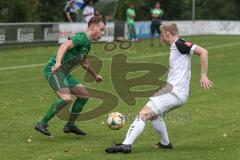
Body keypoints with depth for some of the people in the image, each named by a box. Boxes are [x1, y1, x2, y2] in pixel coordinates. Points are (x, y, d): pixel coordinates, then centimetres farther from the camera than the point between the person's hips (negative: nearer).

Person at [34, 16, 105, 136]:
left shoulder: (87, 43, 19)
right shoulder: (82, 38, -12)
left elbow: (84, 62, 37)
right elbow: (64, 46, -30)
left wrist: (95, 75, 47)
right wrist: (58, 62, -46)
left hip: (64, 73, 10)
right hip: (54, 70, -10)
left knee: (84, 95, 12)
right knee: (66, 98, -27)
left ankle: (70, 125, 19)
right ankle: (42, 124, -19)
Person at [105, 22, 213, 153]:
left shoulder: (180, 44, -10)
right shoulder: (175, 47, 18)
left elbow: (203, 52, -19)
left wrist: (203, 76, -21)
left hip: (174, 92, -10)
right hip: (174, 92, 10)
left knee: (143, 114, -17)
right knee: (154, 115, 29)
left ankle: (126, 145, -26)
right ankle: (165, 143, 32)